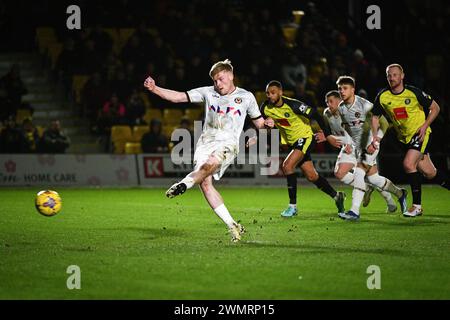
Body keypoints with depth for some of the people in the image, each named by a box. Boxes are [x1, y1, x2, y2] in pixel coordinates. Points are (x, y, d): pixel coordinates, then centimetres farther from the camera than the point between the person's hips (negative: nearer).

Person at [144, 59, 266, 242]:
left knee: (210, 163, -37)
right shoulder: (208, 93, 13)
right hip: (205, 142, 2)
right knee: (204, 182, -17)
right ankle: (232, 226, -13)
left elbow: (258, 122, 19)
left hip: (227, 143, -2)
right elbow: (178, 97, 7)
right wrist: (154, 89, -6)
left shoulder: (246, 97, 11)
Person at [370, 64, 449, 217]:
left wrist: (425, 125, -15)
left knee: (408, 164, -23)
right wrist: (375, 136, -7)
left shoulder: (414, 92, -14)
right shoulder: (383, 96, -5)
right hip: (404, 137, 4)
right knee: (429, 173, 4)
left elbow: (435, 108, -4)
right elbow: (375, 117, 8)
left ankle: (417, 206, -12)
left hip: (419, 134, -4)